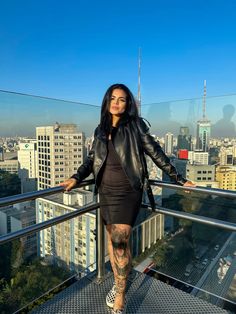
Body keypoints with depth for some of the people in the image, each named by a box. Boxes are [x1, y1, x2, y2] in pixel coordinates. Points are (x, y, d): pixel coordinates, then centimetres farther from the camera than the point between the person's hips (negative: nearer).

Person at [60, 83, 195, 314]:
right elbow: (91, 159, 13)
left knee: (120, 241, -8)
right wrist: (76, 178, -1)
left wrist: (178, 179, -1)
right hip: (106, 192, 5)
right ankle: (117, 284, 35)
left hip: (128, 192, -5)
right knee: (112, 239, 14)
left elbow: (156, 154, -2)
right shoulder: (100, 130, 9)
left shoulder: (135, 126, -3)